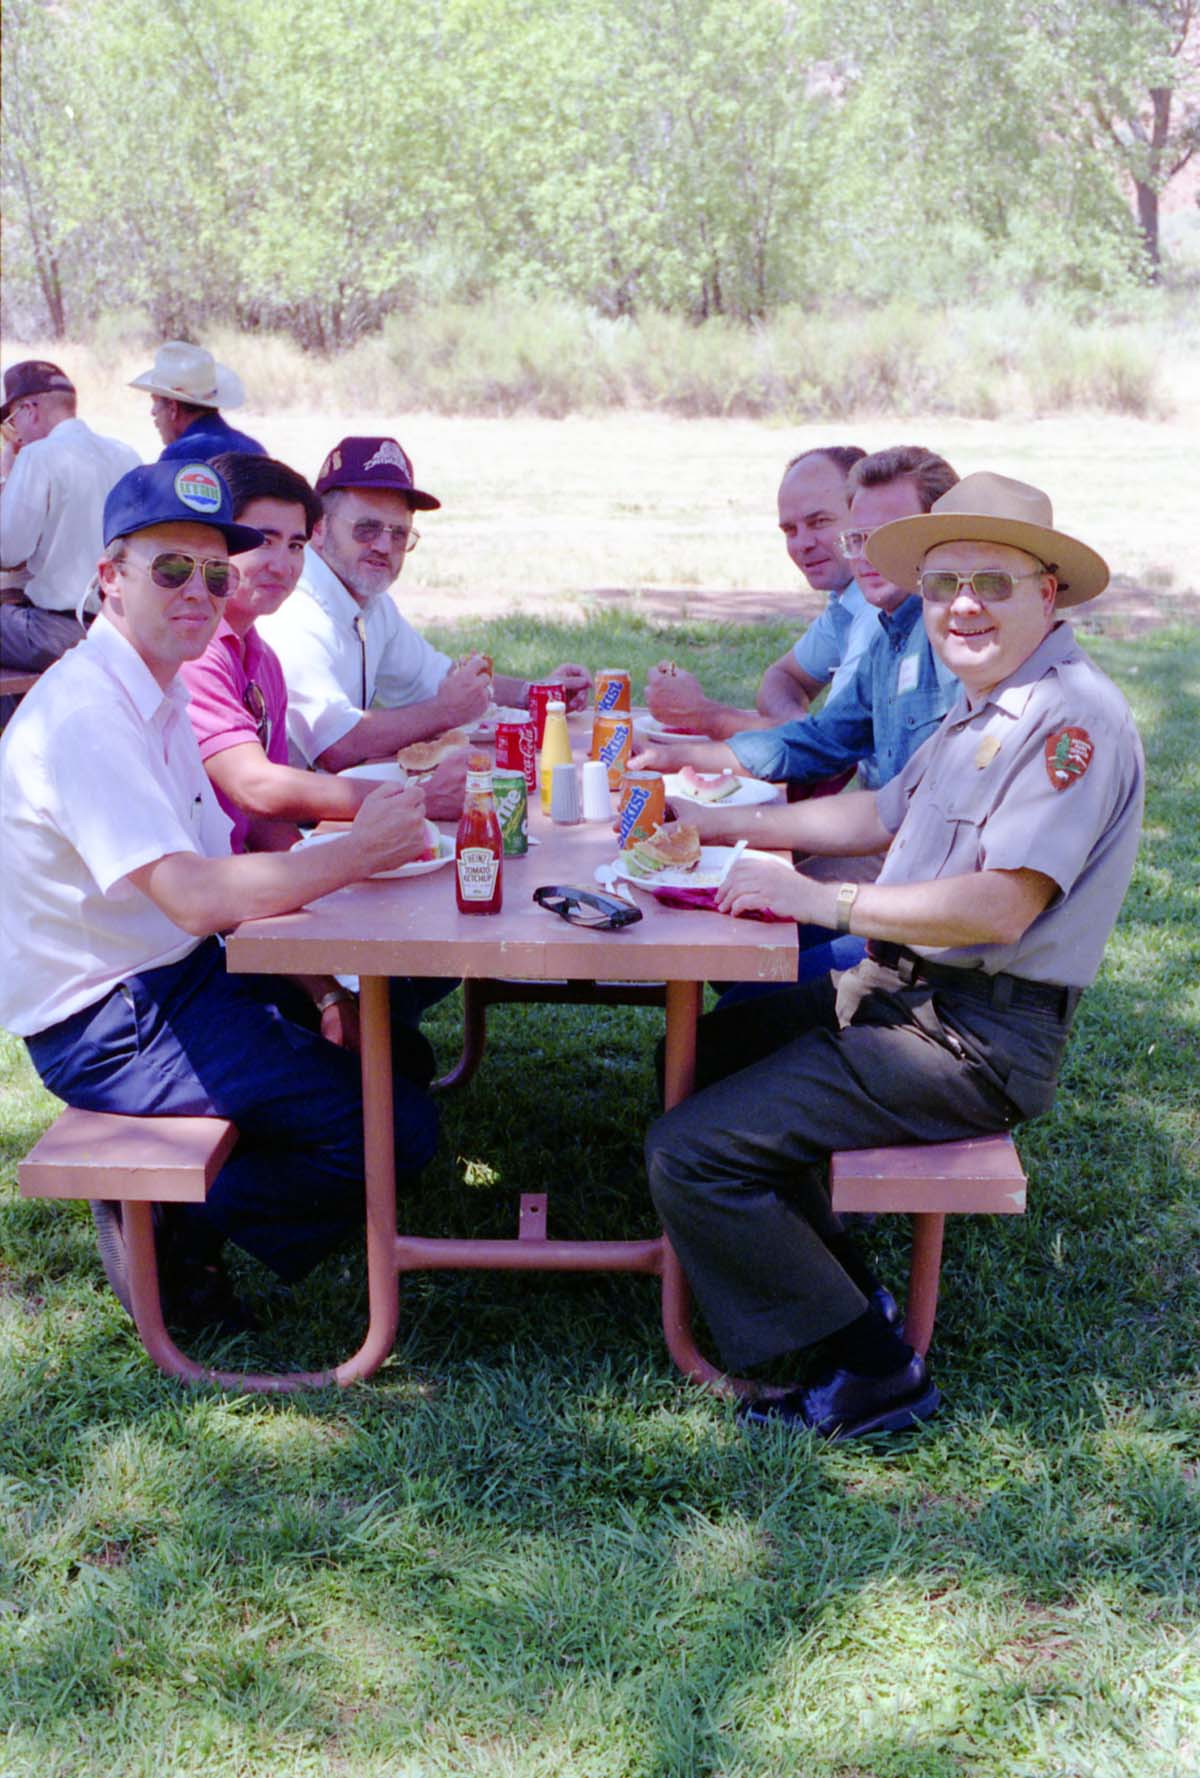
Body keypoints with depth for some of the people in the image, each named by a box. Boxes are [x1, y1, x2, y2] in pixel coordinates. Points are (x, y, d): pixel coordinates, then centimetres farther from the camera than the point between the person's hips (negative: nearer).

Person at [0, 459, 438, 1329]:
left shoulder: (158, 692, 9)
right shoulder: (86, 714, -23)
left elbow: (217, 873, 10)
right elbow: (195, 895, -32)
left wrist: (316, 987, 0)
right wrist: (360, 851, -27)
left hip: (181, 973, 10)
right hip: (108, 1026, -10)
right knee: (397, 1126, -15)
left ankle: (184, 1214, 17)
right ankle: (180, 1233, 2)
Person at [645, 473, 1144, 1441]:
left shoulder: (1075, 718, -18)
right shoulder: (985, 705, 14)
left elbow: (1000, 907, -26)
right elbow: (882, 814, 22)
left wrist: (823, 900, -20)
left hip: (974, 1037, -11)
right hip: (902, 991, 11)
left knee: (691, 1152, -16)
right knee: (700, 1054, 21)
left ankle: (868, 1367, -2)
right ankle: (839, 1281, 18)